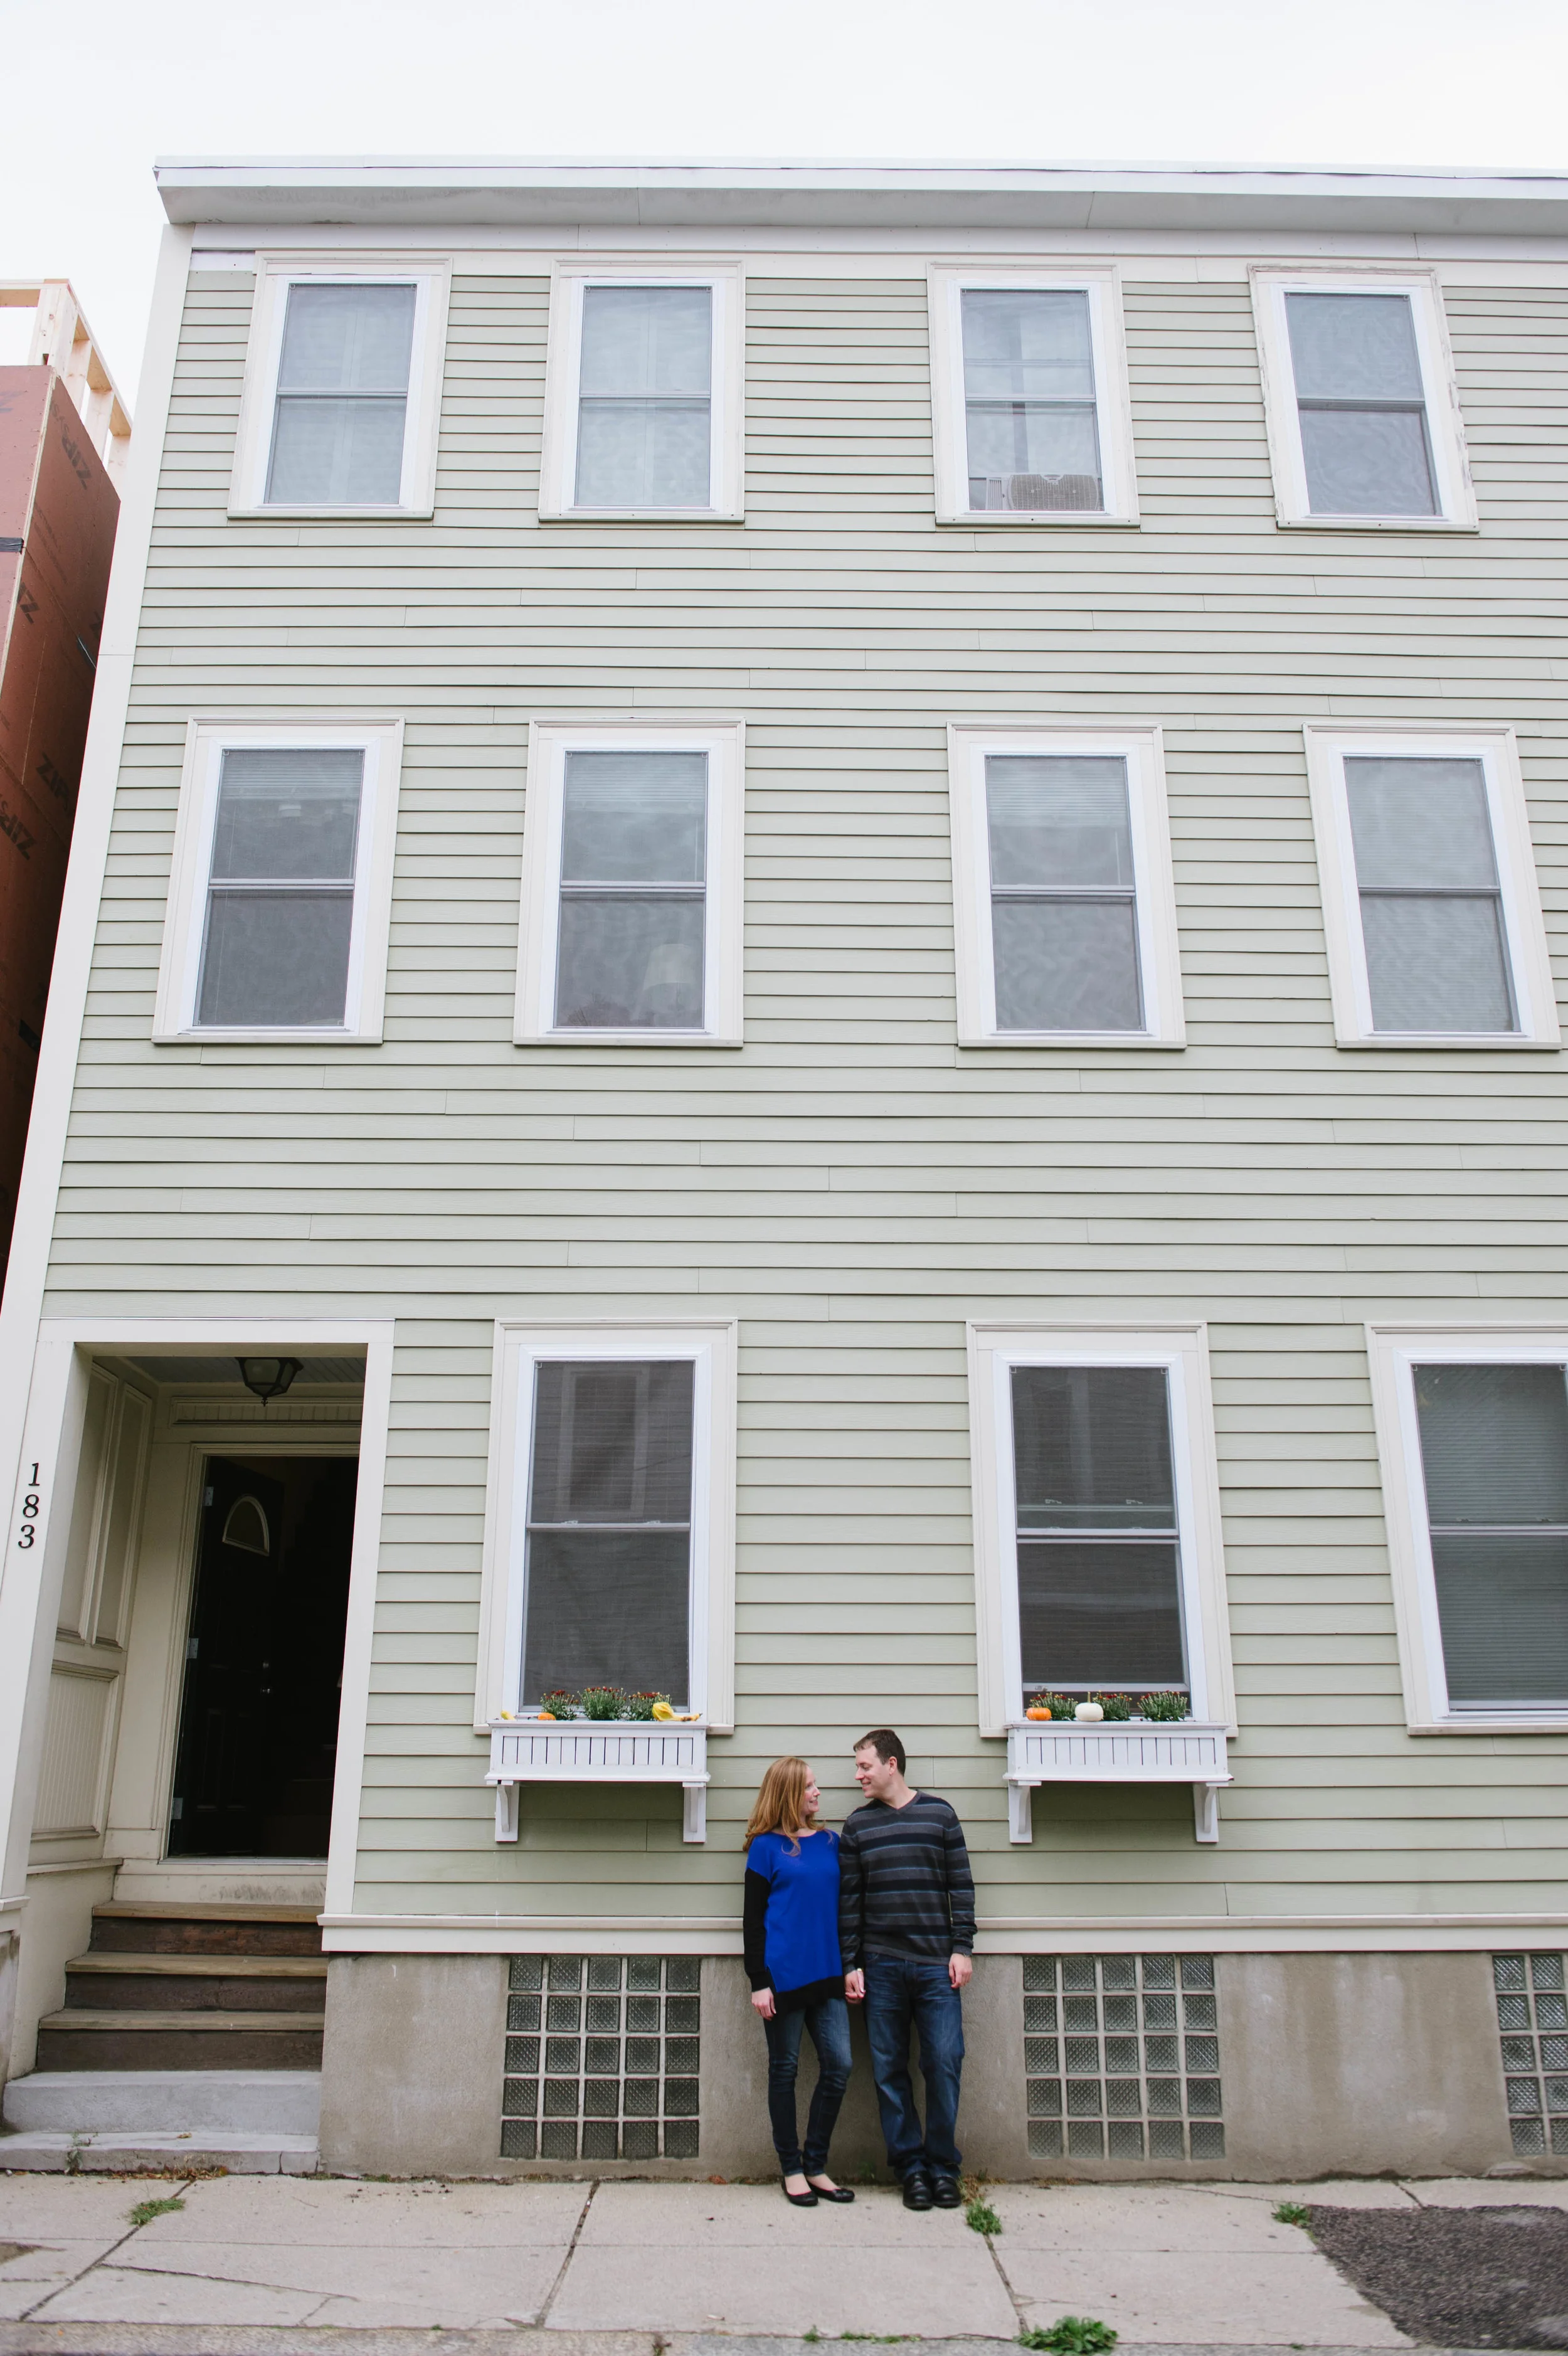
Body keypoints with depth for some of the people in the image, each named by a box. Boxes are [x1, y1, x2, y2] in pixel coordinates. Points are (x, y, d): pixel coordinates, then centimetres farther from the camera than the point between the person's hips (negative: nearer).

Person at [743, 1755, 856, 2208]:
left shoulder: (831, 1842, 11)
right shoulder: (766, 1846, -2)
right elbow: (753, 1919, -2)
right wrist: (758, 1981, -8)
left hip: (827, 1975, 4)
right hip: (784, 1975, -4)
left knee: (838, 2065, 0)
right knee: (784, 2069, 5)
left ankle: (816, 2165, 14)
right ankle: (792, 2170, 17)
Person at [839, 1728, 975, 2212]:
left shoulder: (939, 1813, 4)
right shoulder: (858, 1826, 8)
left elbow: (961, 1885, 5)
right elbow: (849, 1900, 7)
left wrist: (962, 1948, -1)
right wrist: (851, 1964, 2)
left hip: (936, 1966, -1)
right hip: (881, 1968, 1)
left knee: (944, 2064, -3)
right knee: (889, 2071, 3)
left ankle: (943, 2166, 12)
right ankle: (911, 2167, 14)